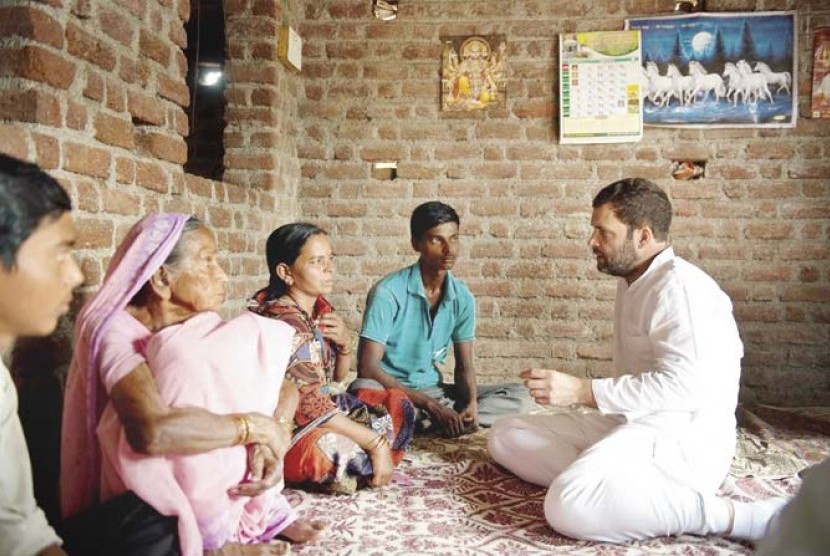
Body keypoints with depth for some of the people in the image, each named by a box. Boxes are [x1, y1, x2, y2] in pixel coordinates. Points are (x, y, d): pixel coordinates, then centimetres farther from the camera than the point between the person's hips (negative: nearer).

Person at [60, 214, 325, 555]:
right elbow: (151, 430, -35)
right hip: (154, 516, -6)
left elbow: (285, 388, -1)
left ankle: (261, 510, 1)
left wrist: (272, 437, -21)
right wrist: (257, 427, -24)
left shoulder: (204, 325, 1)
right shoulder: (117, 329, -17)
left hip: (227, 493, 6)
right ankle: (261, 512, -5)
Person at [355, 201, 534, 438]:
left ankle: (423, 423, -20)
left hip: (433, 390, 6)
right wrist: (430, 405, -25)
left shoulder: (462, 297, -2)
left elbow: (464, 365, 5)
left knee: (520, 397, -8)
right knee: (363, 390, -39)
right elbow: (368, 368, -21)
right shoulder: (389, 292, -17)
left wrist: (472, 403, -18)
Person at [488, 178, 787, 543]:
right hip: (629, 423, 9)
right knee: (505, 436, 3)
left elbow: (683, 385, -25)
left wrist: (583, 391, -23)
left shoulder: (678, 285, -13)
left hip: (683, 435, -9)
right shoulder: (632, 282, 17)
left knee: (570, 507, -34)